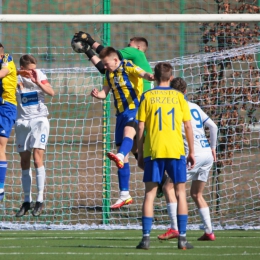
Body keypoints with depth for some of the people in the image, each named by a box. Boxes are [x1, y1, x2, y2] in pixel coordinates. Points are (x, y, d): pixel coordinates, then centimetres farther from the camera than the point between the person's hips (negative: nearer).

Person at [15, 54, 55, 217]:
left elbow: (51, 92, -11)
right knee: (24, 161, 4)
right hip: (22, 121, 2)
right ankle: (27, 201, 11)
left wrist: (38, 82, -23)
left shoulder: (39, 75, -1)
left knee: (37, 157, -14)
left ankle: (40, 200, -12)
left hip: (39, 120, -2)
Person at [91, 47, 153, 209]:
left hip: (134, 109, -8)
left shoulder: (127, 66, -6)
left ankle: (120, 157, -70)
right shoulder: (109, 74, 15)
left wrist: (147, 76, -49)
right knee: (122, 157, 7)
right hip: (121, 113, 8)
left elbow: (140, 73, -25)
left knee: (128, 132, -39)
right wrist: (97, 94, -11)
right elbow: (104, 93, 13)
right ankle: (125, 195, 11)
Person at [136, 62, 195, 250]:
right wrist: (192, 152, 10)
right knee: (180, 192, 7)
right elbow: (188, 126, 3)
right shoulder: (179, 97, 5)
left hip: (153, 151, 0)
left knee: (150, 193, 4)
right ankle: (182, 238, 2)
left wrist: (140, 154, 8)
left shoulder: (147, 97, 4)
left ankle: (146, 238, -3)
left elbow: (141, 128, 1)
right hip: (176, 150, 0)